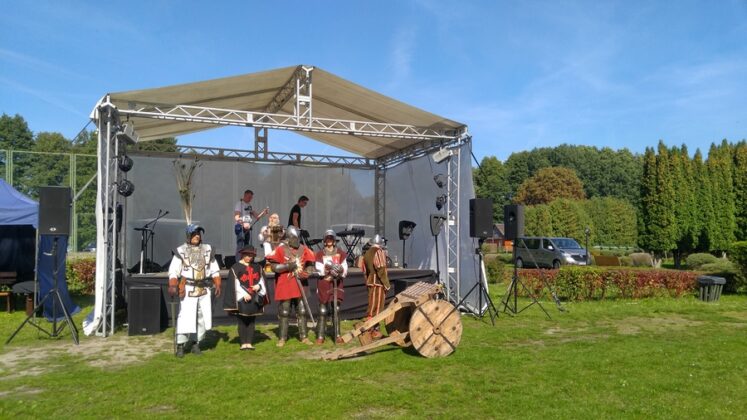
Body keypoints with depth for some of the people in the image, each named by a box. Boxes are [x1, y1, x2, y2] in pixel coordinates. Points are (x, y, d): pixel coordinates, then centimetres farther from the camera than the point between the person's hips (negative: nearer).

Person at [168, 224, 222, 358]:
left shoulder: (207, 249, 10)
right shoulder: (181, 251, -3)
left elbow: (214, 269, 14)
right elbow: (173, 270, -8)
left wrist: (217, 284, 5)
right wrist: (172, 286, -21)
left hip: (204, 290, 5)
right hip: (188, 290, -4)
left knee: (203, 317, 6)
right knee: (185, 317, -10)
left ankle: (195, 344, 18)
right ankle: (180, 346, -1)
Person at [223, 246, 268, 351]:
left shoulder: (257, 267, 11)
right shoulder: (236, 267, -2)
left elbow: (261, 279, 12)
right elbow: (235, 284, -7)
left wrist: (259, 286, -10)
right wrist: (244, 294, -15)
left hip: (254, 299, 4)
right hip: (241, 299, -4)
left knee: (251, 321, 5)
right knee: (242, 322, 1)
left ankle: (249, 343, 10)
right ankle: (243, 343, 8)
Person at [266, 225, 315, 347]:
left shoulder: (304, 249, 4)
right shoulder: (280, 249, -6)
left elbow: (310, 265, 10)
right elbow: (274, 267, -10)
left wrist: (305, 274, -8)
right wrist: (288, 266, -21)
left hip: (300, 285, 4)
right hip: (285, 286, -3)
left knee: (302, 311, 7)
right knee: (284, 312, 4)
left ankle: (303, 337, 16)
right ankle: (282, 338, 14)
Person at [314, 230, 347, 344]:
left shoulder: (341, 253, 8)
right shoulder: (320, 253, 5)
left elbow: (345, 269, 1)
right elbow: (319, 270, -5)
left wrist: (339, 270, -19)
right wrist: (327, 268, -22)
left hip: (336, 283, 1)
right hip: (323, 284, -1)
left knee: (336, 310, 0)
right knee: (323, 310, 2)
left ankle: (337, 335, 3)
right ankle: (320, 336, 6)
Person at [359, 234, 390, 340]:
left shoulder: (367, 253, 13)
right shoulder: (379, 252, -11)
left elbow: (364, 270, 16)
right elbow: (381, 270, -19)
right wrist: (387, 284, -14)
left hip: (370, 283, 8)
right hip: (378, 284, -8)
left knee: (371, 306, 17)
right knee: (377, 307, -2)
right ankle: (374, 330, 2)